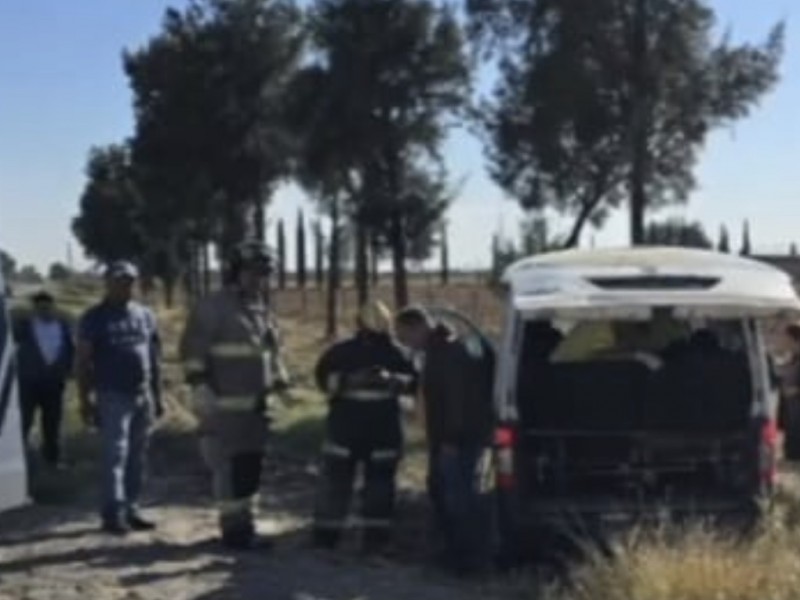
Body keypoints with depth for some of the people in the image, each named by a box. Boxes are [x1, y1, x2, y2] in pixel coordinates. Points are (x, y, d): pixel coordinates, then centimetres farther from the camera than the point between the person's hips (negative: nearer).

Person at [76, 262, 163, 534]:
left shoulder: (145, 315, 12)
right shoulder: (95, 318, -2)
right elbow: (83, 362, -4)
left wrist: (157, 395, 13)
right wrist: (85, 400, -10)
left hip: (143, 395, 5)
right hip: (112, 397, -5)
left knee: (137, 458, 7)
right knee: (115, 456, -9)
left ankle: (131, 509, 14)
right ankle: (113, 513, -7)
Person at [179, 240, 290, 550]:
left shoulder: (263, 310, 16)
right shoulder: (212, 307, -9)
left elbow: (271, 350, 26)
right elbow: (192, 350, -13)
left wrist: (280, 378, 13)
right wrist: (200, 389, -18)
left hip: (256, 404, 8)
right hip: (225, 406, -8)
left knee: (251, 466, 12)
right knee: (229, 468, -5)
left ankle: (246, 525, 22)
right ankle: (234, 528, 3)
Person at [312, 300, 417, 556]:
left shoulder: (395, 354, 3)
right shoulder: (341, 352, 0)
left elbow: (413, 382, -1)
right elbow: (324, 377, -8)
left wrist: (392, 380, -21)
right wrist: (350, 380, -24)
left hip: (384, 431, 1)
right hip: (345, 428, -1)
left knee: (380, 483, 4)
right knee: (336, 480, 2)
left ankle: (375, 538, 13)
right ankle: (325, 535, 12)